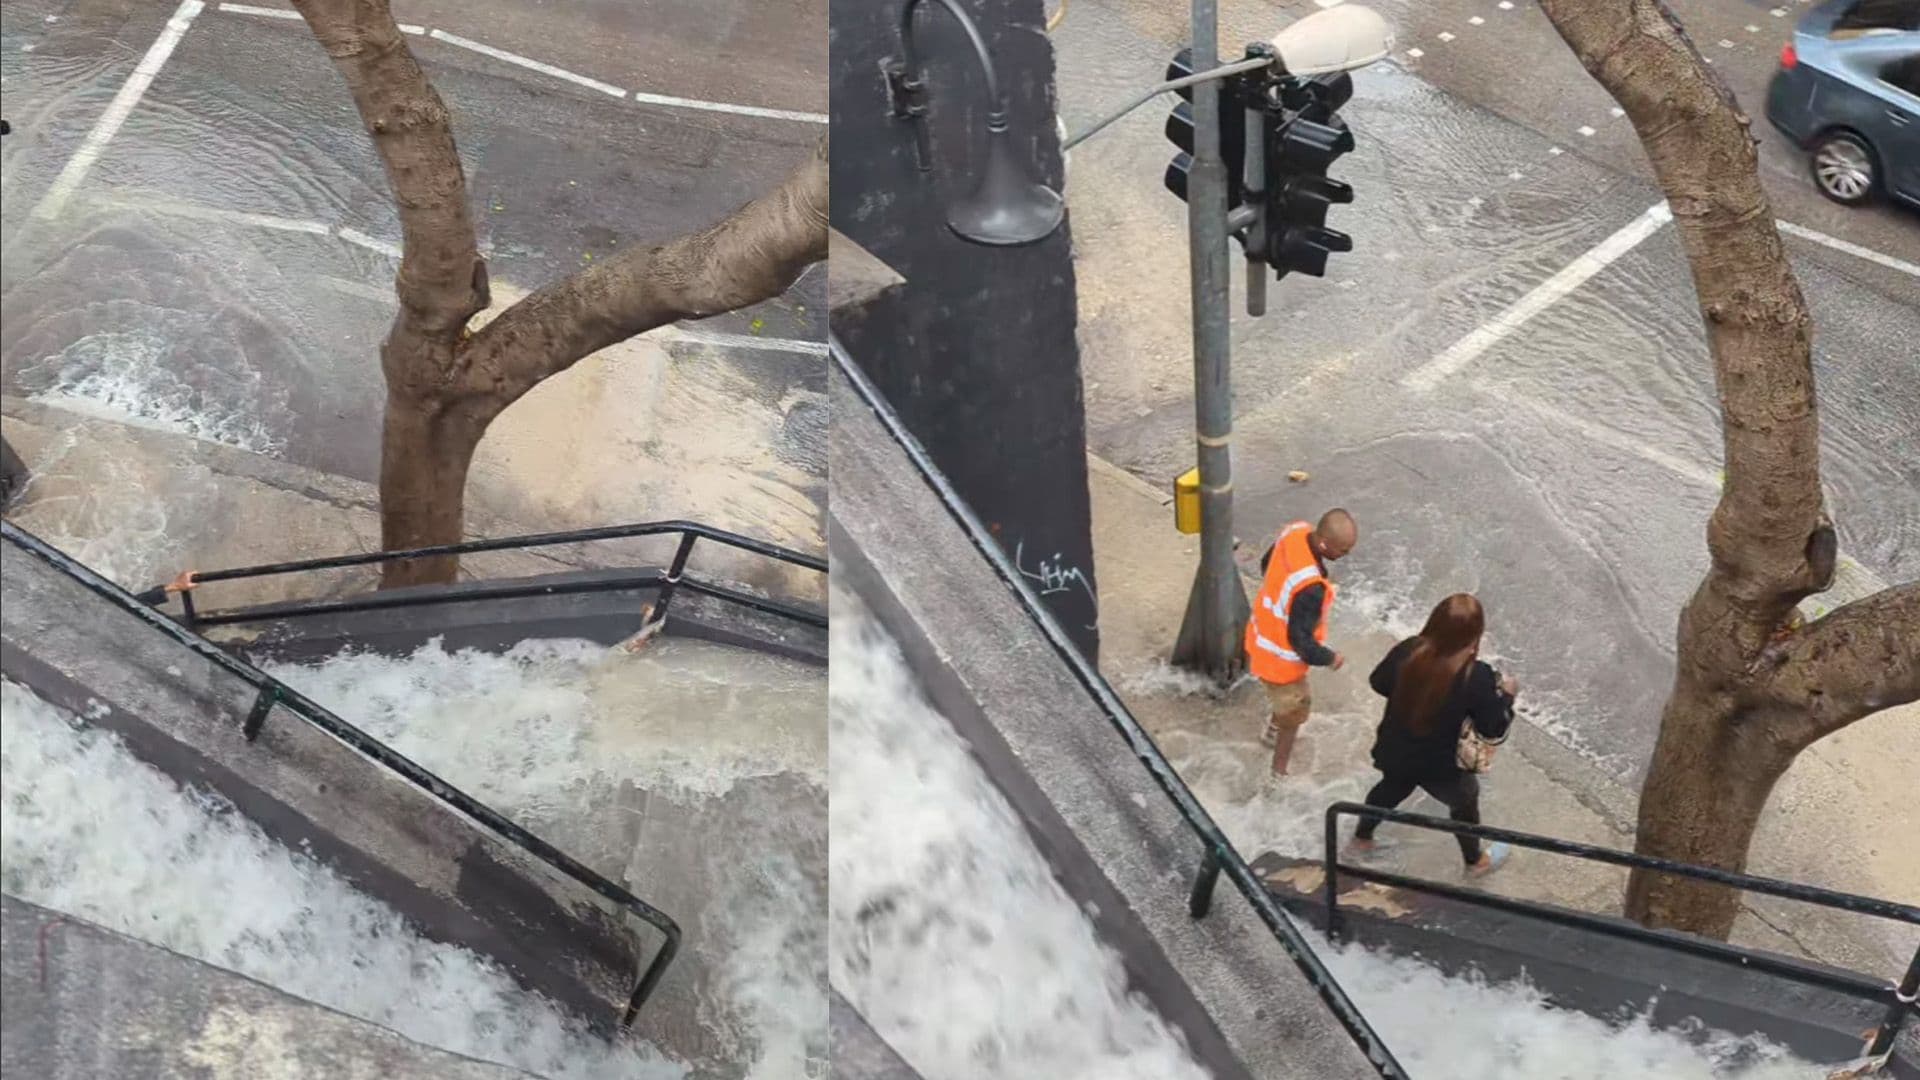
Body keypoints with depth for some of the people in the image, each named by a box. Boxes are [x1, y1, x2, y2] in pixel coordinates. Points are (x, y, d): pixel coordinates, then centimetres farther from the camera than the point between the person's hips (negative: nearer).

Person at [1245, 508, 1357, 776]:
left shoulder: (1295, 531, -18)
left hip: (1262, 637, 8)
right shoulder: (1311, 588, -42)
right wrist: (1329, 658, -13)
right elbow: (1300, 641, -31)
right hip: (1280, 656, -8)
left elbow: (1267, 564, 4)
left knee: (1281, 696, 35)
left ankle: (1272, 733, 62)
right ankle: (1280, 771, 40)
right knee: (1293, 709, 19)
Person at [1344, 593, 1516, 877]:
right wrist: (1506, 695, -2)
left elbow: (1379, 683, -2)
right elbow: (1494, 730, -18)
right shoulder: (1477, 678, -32)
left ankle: (1360, 840, 56)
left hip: (1394, 752, 3)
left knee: (1392, 788, 35)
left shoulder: (1407, 652, -22)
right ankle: (1476, 861, 52)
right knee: (1464, 800, 28)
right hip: (1440, 766, -3)